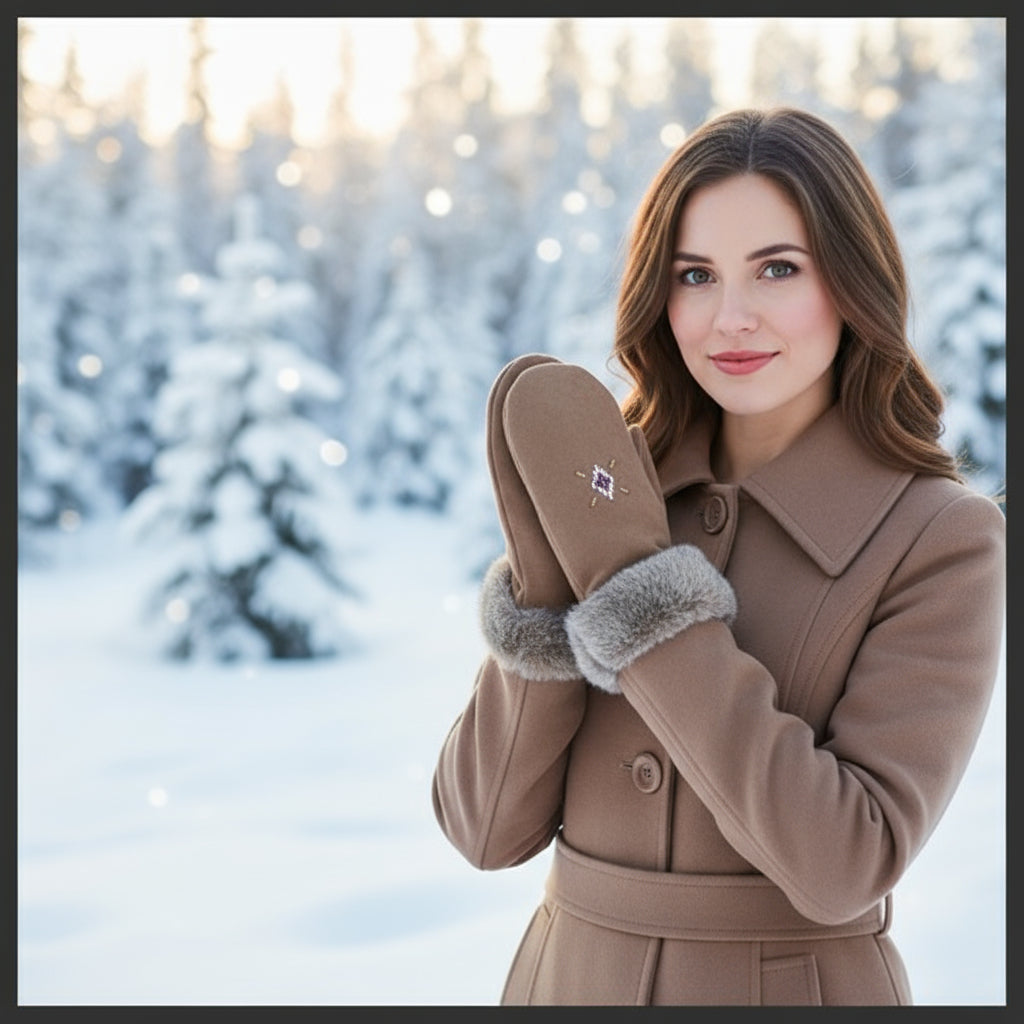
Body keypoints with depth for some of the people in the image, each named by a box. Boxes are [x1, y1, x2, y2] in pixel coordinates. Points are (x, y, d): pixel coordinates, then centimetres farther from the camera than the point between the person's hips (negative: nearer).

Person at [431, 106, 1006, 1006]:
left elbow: (844, 864, -22)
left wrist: (636, 594, -24)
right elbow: (488, 829, -7)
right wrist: (548, 583, -21)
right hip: (572, 975, 3)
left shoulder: (943, 542, -12)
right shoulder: (618, 487, -3)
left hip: (795, 983, -3)